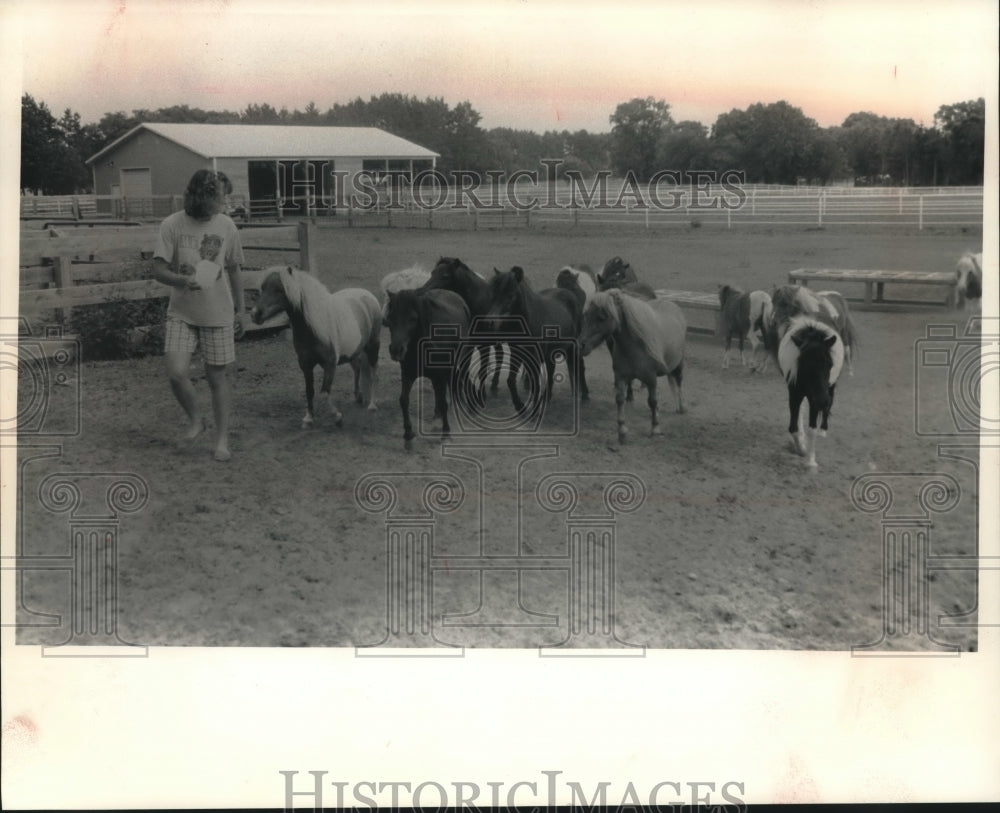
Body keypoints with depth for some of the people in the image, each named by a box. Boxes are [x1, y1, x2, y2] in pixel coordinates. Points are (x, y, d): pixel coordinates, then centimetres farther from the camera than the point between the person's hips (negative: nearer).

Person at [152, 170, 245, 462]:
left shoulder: (227, 226, 1)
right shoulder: (172, 225, -7)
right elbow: (158, 269, -9)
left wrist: (240, 311, 14)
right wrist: (183, 280, -29)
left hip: (218, 314, 1)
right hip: (181, 313, -1)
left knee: (218, 376, 4)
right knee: (176, 372, -13)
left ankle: (222, 439, 16)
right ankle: (195, 419, 15)